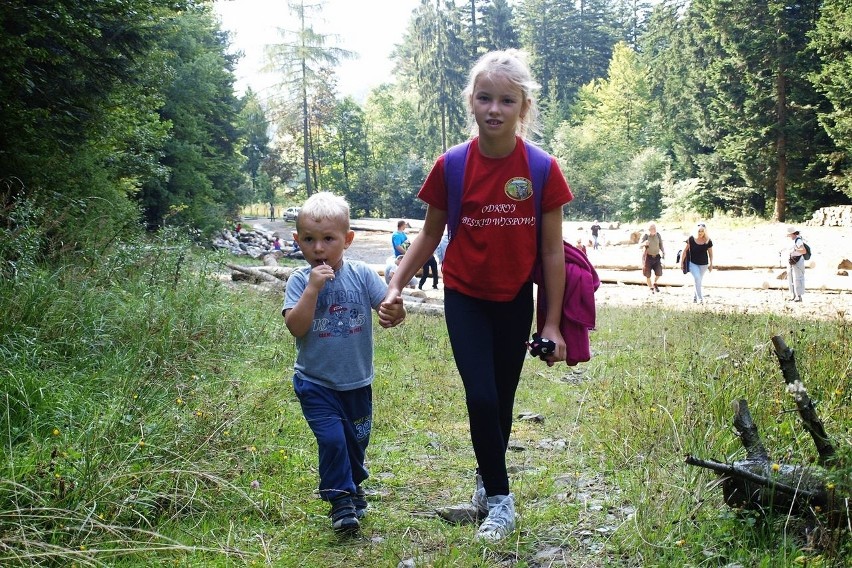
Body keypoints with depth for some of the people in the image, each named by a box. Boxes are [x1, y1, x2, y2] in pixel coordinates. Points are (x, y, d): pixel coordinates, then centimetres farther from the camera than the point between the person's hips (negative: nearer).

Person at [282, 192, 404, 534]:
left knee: (357, 440, 19)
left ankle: (353, 486, 45)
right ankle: (340, 499, 6)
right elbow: (296, 327, -22)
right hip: (315, 383, -2)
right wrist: (313, 288, -30)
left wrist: (395, 312, -33)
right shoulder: (300, 281, -12)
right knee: (332, 438, -15)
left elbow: (390, 308, -10)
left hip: (357, 381, 3)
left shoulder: (361, 275, -8)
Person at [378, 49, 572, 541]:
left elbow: (553, 251, -8)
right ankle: (499, 499, 10)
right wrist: (396, 286, -8)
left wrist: (552, 323, -8)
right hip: (465, 298, 0)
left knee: (502, 401, 12)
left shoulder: (542, 169, -13)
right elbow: (430, 234, 1)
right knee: (481, 397, -8)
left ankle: (488, 476, 38)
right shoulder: (451, 166, -12)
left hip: (515, 300, 1)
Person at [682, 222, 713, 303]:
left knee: (699, 281, 12)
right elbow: (685, 250, -2)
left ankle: (695, 297, 29)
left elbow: (710, 253, 4)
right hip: (693, 263, -2)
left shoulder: (708, 241, -9)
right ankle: (700, 298, -17)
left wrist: (711, 264, 9)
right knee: (697, 279, -19)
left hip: (703, 264, 2)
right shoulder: (691, 239, -13)